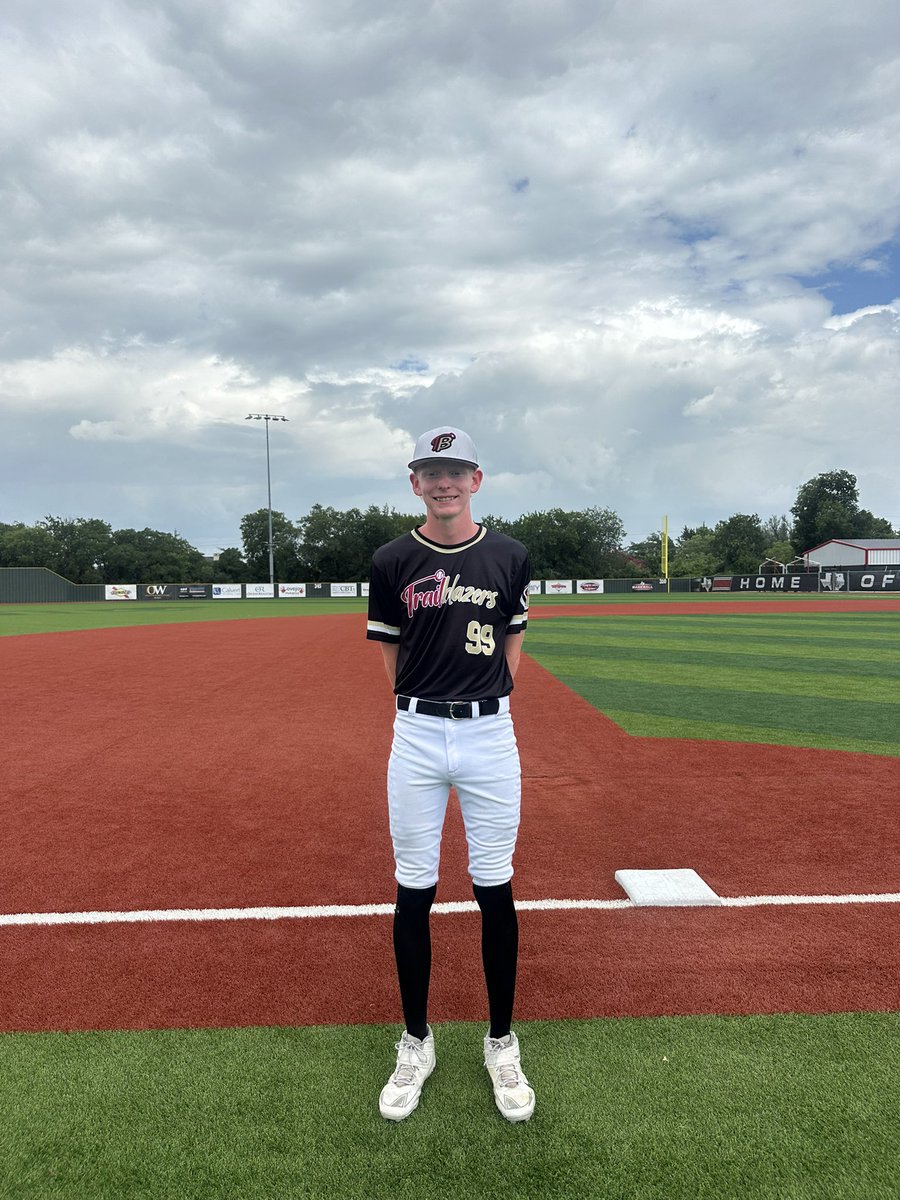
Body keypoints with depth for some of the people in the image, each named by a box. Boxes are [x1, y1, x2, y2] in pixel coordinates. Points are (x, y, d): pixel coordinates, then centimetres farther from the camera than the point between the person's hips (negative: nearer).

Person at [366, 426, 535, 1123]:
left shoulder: (509, 557, 3)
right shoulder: (393, 562, 1)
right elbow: (391, 654, 9)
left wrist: (485, 698, 6)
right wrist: (425, 704, 5)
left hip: (490, 732, 0)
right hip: (416, 734, 0)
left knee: (495, 887, 8)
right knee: (414, 889, 8)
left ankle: (502, 1043, 27)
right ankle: (416, 1044, 27)